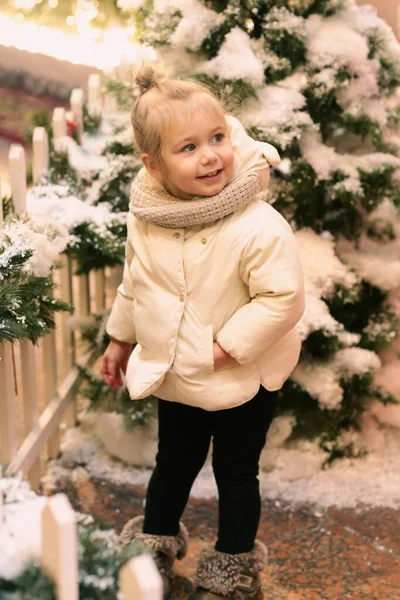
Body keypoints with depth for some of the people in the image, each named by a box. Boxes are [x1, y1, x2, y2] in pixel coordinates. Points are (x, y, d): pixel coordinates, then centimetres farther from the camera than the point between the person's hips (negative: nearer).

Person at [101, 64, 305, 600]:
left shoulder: (260, 226, -27)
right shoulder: (146, 218, -10)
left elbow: (283, 298, -25)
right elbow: (134, 283, 6)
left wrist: (227, 347, -24)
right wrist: (121, 339, 15)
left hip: (241, 385, -4)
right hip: (173, 380, 5)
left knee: (235, 475, 16)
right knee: (172, 466, 25)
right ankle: (154, 549, 50)